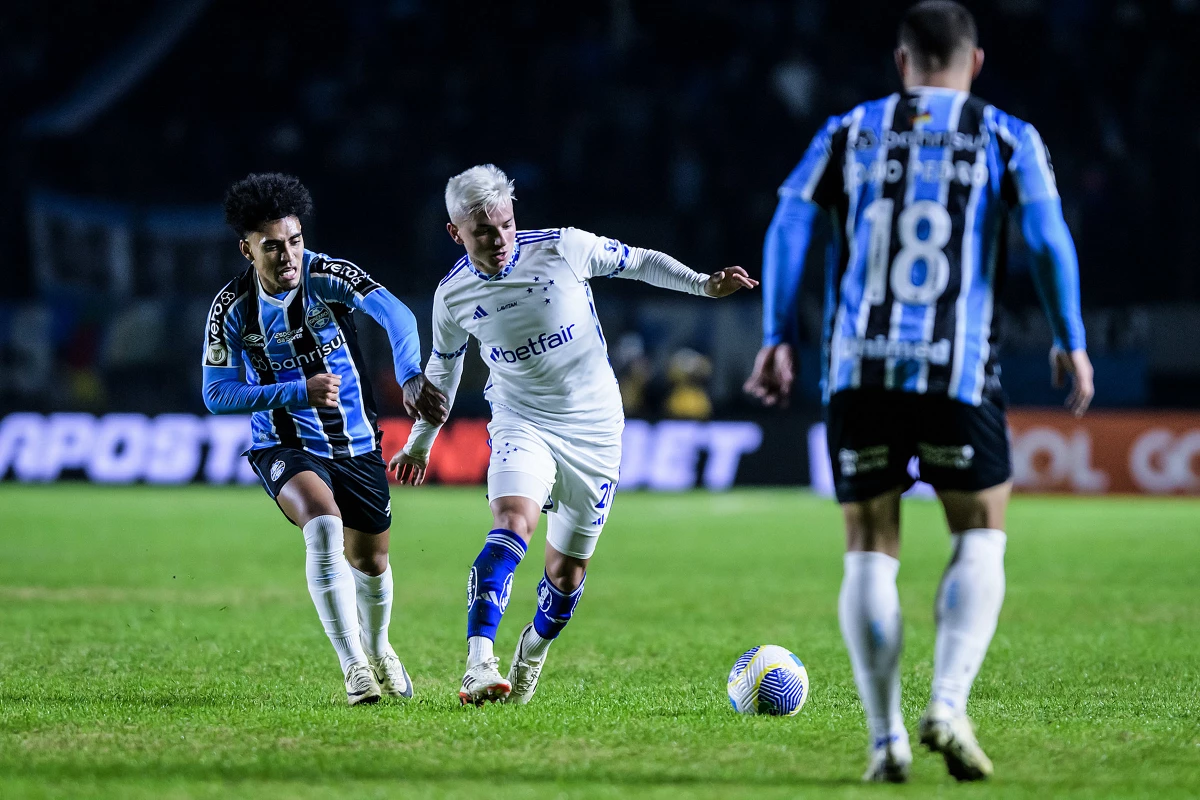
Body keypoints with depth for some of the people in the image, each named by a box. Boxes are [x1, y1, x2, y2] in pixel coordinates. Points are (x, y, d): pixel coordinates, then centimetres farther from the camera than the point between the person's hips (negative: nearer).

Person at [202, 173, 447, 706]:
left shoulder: (328, 276, -15)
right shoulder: (232, 308, -13)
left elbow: (395, 315, -31)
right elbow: (217, 394, -13)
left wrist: (411, 378, -50)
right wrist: (299, 392, -25)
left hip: (356, 442, 2)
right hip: (284, 447, -2)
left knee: (370, 560, 14)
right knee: (324, 525, -31)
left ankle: (376, 649, 48)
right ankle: (354, 667, -29)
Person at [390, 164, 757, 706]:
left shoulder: (564, 248, -13)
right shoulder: (453, 295, -6)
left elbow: (639, 262, 2)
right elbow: (443, 366, 13)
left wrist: (705, 285, -9)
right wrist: (421, 441, 23)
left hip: (594, 429, 1)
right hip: (521, 423, -1)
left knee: (568, 569, 7)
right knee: (511, 524, -29)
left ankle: (532, 655, 36)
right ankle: (478, 664, -38)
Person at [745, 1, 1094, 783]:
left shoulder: (849, 132, 12)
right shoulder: (1007, 138, 7)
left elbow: (789, 225, 3)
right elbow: (1048, 235, -5)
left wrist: (777, 339, 6)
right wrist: (1072, 343, 3)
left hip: (858, 367, 2)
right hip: (958, 369, -2)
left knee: (870, 551, 9)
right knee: (981, 537, 12)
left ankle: (886, 737, 3)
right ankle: (949, 705, -7)